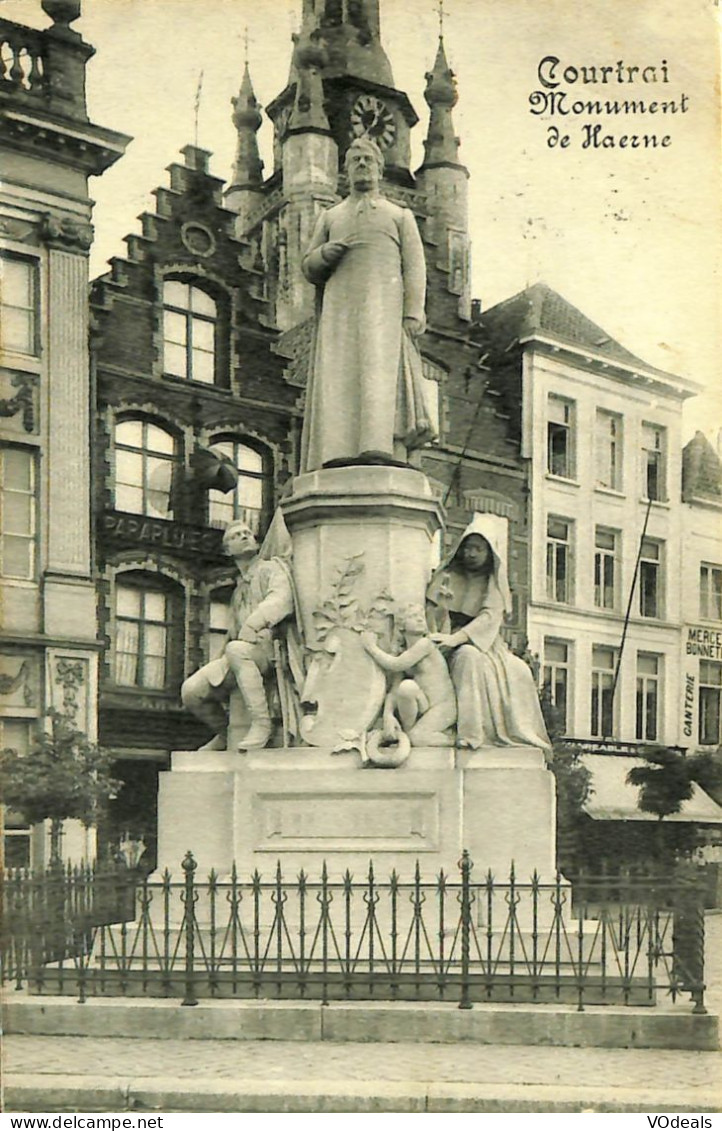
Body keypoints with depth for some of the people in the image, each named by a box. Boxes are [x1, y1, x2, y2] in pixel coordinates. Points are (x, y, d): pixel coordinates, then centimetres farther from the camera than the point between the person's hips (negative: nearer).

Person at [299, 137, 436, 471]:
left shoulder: (401, 215, 21)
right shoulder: (329, 217, 27)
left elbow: (414, 267, 8)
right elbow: (309, 268, 21)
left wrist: (413, 313, -8)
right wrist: (325, 254, -4)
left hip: (384, 307, -2)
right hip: (340, 309, 2)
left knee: (380, 369, -23)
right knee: (338, 378, -15)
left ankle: (381, 447, -36)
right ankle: (339, 454, -24)